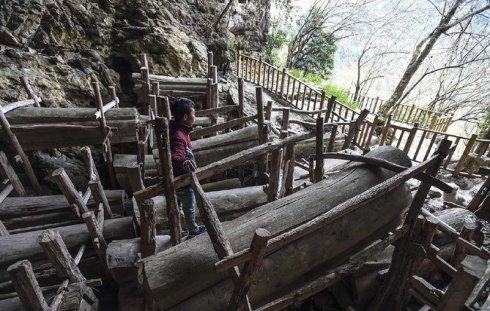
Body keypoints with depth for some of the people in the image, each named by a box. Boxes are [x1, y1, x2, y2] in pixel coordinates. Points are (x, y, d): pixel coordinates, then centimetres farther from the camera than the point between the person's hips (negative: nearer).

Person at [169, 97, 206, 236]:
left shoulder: (174, 126, -6)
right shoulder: (178, 137, -36)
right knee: (189, 208, 19)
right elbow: (175, 156, -54)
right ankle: (193, 229, 47)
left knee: (176, 205, 27)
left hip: (176, 178, 9)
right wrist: (183, 162, -75)